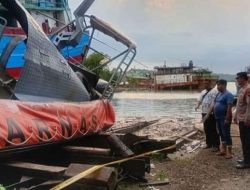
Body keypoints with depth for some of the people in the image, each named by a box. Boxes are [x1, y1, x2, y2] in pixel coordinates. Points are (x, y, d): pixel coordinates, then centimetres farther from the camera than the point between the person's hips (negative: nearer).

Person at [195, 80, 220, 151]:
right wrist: (197, 106, 1)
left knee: (214, 130, -2)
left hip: (212, 114, -7)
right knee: (207, 129, 13)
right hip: (204, 113, 7)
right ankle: (209, 143, 25)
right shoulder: (203, 92, 17)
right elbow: (199, 100, 21)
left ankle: (216, 145, 5)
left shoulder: (215, 91, -7)